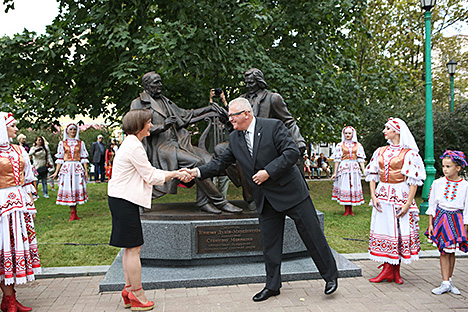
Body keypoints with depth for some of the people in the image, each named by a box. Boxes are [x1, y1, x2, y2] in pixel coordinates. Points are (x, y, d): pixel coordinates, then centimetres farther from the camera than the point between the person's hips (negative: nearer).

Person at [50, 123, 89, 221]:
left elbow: (84, 158, 8)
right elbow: (59, 159, 7)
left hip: (78, 168, 1)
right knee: (68, 189, -4)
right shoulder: (62, 143, 7)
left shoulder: (81, 143, 8)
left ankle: (74, 213, 11)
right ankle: (72, 214, 2)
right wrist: (56, 172, 3)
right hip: (66, 168, -1)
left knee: (76, 188, 1)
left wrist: (86, 171, 2)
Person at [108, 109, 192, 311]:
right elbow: (151, 176, -14)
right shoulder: (134, 147, -17)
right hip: (124, 201, -11)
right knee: (134, 248, -3)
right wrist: (175, 174, -3)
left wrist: (177, 174, 7)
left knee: (130, 247, 14)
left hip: (124, 200, 11)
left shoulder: (131, 144, 16)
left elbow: (149, 173, 15)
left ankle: (129, 289, 23)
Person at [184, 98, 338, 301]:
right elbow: (221, 162, 8)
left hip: (291, 192, -5)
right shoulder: (234, 138, 6)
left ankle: (330, 275, 23)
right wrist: (198, 172, -6)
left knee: (312, 235, 4)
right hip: (266, 200, 5)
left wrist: (268, 172, -22)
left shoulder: (273, 126, -12)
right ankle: (272, 286, 25)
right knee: (269, 243, 10)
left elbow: (292, 152, -18)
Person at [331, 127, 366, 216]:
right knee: (344, 187, -5)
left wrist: (364, 171, -2)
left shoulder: (358, 145, 10)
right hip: (344, 167, -2)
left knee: (353, 187, 1)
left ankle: (351, 209, 10)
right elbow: (337, 160, 5)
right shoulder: (340, 145, 6)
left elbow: (361, 159, 8)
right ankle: (346, 210, 1)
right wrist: (335, 173, 3)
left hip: (355, 168, 2)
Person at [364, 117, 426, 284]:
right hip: (382, 195, 4)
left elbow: (414, 180, -8)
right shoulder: (380, 151, 10)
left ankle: (396, 270, 13)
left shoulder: (409, 153, -4)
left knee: (399, 231, 1)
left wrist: (408, 203, -14)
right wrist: (373, 196, 0)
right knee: (383, 230, 4)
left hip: (400, 195, -4)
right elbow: (372, 175, 12)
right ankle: (387, 269, 11)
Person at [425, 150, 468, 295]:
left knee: (451, 252, 6)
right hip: (440, 217, 0)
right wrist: (430, 224, 3)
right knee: (444, 251, -1)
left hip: (456, 219, 0)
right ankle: (445, 283, 5)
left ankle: (449, 281, 20)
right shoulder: (438, 183, -1)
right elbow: (432, 205, 5)